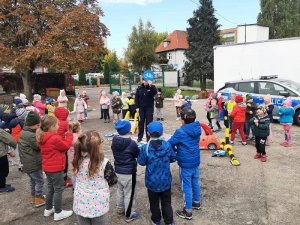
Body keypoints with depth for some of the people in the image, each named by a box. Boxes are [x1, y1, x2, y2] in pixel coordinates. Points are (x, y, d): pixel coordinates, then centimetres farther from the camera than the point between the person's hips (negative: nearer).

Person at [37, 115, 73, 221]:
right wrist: (69, 135, -3)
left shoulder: (42, 137, 3)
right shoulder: (55, 138, -26)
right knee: (58, 189, 4)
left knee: (51, 188, 23)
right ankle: (58, 213, 14)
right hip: (56, 168, -9)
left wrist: (63, 137, 5)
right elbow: (66, 146, -14)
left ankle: (48, 209, 35)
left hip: (48, 167, 9)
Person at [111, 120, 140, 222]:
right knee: (129, 193, 9)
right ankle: (129, 215, 24)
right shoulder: (132, 143, -24)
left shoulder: (114, 141, -5)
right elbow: (138, 155, -7)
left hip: (118, 170, 7)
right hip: (129, 172, -7)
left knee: (120, 190, 25)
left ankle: (120, 209, 44)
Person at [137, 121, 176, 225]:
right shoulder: (167, 145, -14)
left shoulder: (145, 148, -20)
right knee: (166, 202, 19)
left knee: (154, 202, 20)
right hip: (165, 180, 1)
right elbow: (173, 158, 0)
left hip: (152, 181, -1)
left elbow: (141, 162, -8)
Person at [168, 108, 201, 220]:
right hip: (196, 161, 7)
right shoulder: (197, 129, -2)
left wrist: (175, 149, 8)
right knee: (195, 183, 23)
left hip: (185, 164, -7)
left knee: (186, 186, 5)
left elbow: (170, 144, -13)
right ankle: (196, 202, 42)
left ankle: (188, 211, 17)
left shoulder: (180, 132, -24)